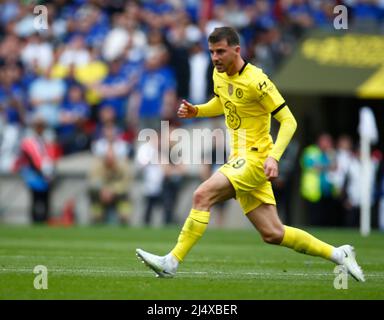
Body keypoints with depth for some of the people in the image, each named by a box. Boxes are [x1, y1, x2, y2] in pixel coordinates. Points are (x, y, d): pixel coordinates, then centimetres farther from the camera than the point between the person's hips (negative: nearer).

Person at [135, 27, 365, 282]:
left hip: (256, 159, -9)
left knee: (202, 195, -21)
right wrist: (195, 111, 10)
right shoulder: (219, 74, 8)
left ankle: (173, 262, -19)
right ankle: (338, 254, 20)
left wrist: (273, 157, -26)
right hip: (240, 159, 9)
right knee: (272, 234, 8)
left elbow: (289, 121, -14)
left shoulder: (256, 81, -16)